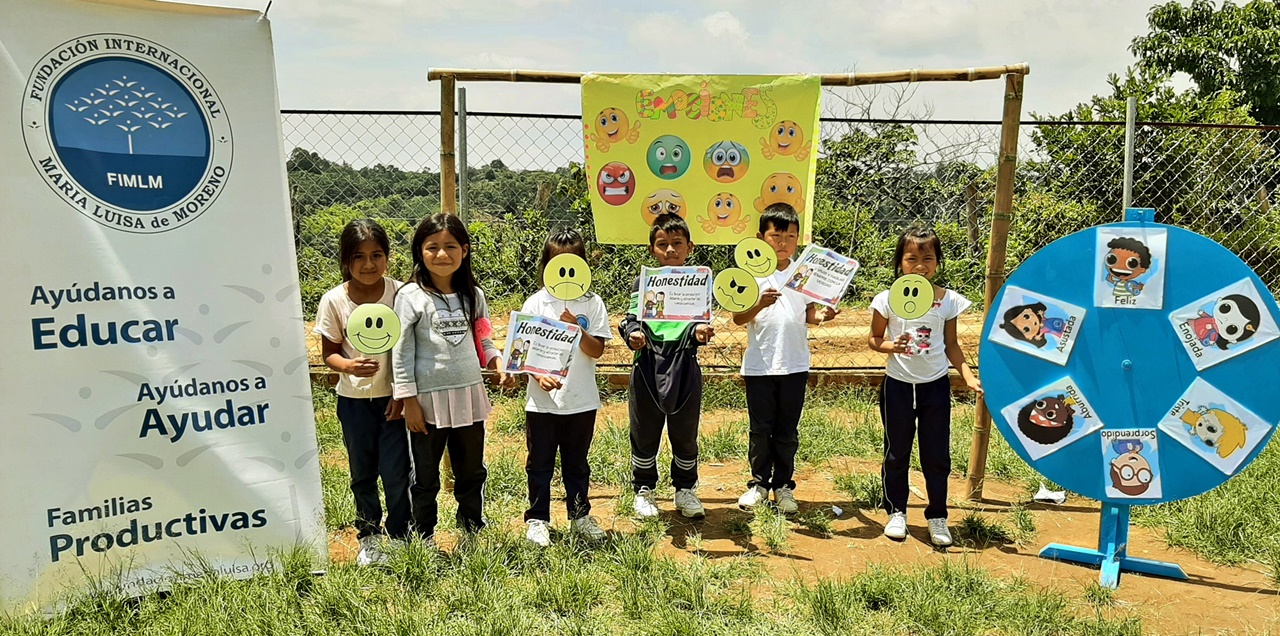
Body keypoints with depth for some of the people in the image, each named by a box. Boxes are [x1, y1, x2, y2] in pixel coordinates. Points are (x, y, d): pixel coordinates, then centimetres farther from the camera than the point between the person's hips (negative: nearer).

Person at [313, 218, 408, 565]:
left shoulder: (399, 293, -10)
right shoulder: (334, 300, -8)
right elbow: (329, 352, -1)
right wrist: (348, 366, -23)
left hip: (393, 397, -1)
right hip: (354, 400, 1)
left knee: (395, 472, -1)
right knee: (362, 474, 13)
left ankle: (399, 537, 19)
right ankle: (369, 538, 31)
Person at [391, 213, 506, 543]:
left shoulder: (473, 295, 6)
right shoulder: (410, 296, -9)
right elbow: (401, 351, -9)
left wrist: (498, 362, -6)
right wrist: (409, 400, -11)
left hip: (469, 395, 5)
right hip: (428, 399, -4)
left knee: (472, 472, 19)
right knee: (425, 477, 10)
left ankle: (474, 530, 37)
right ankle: (423, 538, 26)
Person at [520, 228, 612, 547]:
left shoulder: (591, 303, 1)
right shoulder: (536, 303, -1)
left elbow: (596, 350, -5)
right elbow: (524, 349, -2)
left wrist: (576, 328, -21)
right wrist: (539, 376, -18)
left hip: (581, 401, 1)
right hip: (542, 400, -1)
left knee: (577, 463, 15)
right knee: (540, 463, 9)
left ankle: (580, 516, 30)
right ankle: (537, 519, 23)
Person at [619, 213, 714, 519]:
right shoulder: (643, 282, 4)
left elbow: (701, 321, 2)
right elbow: (631, 318, 2)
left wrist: (700, 332, -20)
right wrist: (633, 334, -18)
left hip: (685, 366, 0)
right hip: (648, 365, 0)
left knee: (685, 434, 12)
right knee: (645, 433, 9)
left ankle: (685, 490, 30)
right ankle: (644, 490, 27)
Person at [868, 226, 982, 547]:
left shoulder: (949, 301, -3)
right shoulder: (888, 300, -8)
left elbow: (951, 345, 5)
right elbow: (874, 339, 1)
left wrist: (968, 374, -9)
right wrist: (892, 346, -20)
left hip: (936, 386, 1)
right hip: (898, 386, -1)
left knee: (936, 455, 8)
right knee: (897, 453, 12)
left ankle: (937, 517, 24)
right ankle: (896, 512, 28)